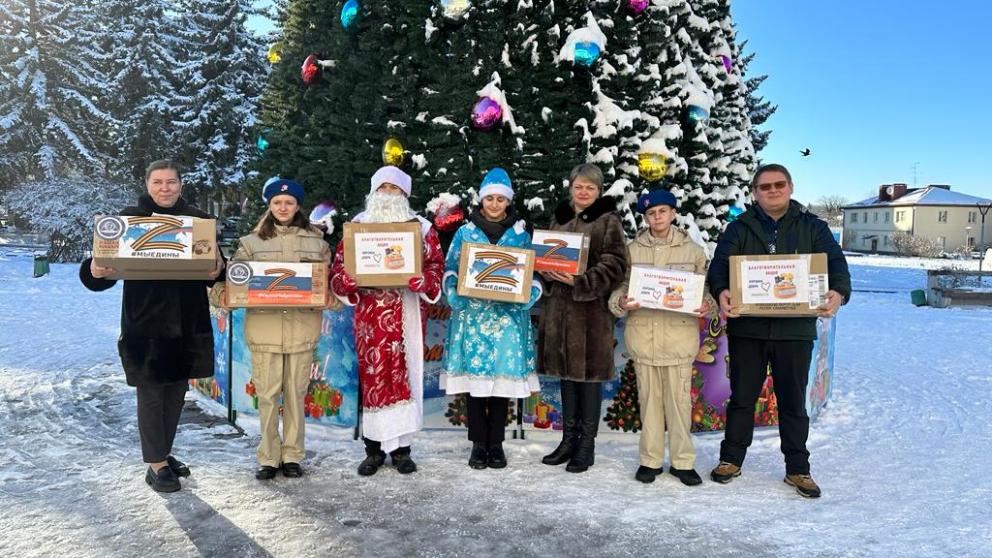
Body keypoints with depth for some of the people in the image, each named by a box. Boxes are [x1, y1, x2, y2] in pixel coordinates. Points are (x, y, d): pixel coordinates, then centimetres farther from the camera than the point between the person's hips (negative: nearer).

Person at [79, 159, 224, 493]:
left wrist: (217, 268, -19)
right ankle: (156, 465, 13)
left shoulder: (198, 219, 6)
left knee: (177, 390, 14)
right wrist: (96, 270, -26)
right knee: (150, 393, 2)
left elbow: (215, 264, 5)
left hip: (187, 323, 3)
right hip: (145, 322, -3)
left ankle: (163, 453, 30)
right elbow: (109, 260, -3)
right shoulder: (130, 217, 0)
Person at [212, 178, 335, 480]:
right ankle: (268, 458, 17)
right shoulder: (251, 242, 7)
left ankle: (292, 456, 20)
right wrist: (221, 292, -15)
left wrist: (332, 298, -13)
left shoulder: (316, 242, 8)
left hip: (302, 327, 0)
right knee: (267, 395, 4)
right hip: (264, 327, 0)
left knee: (296, 393, 8)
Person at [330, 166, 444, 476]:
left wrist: (421, 279, -20)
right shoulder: (357, 227, 8)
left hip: (407, 316, 0)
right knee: (373, 377, 0)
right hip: (370, 316, 0)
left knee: (405, 375, 2)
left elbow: (436, 266, 1)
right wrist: (352, 277, -18)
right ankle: (374, 449, 11)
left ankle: (401, 447, 13)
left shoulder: (420, 227, 8)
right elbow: (338, 270, 4)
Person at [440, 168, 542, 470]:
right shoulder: (465, 232, 8)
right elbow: (450, 270, 5)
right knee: (474, 376, 1)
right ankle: (478, 443, 13)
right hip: (472, 314, 0)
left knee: (503, 375, 2)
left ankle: (496, 443, 15)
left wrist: (525, 298, -11)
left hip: (508, 316, 0)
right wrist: (456, 297, -13)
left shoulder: (521, 234, 9)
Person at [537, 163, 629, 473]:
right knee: (566, 372, 12)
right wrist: (549, 273, -4)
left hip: (591, 307, -6)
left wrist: (580, 282, -21)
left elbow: (614, 265, -10)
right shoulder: (559, 218, 15)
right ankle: (569, 438, 24)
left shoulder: (608, 220, -2)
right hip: (559, 305, 6)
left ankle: (587, 444, 12)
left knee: (589, 374, 0)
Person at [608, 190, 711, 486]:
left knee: (679, 397, 3)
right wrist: (621, 301, -15)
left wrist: (705, 305, -13)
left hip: (680, 332, -1)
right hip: (643, 332, 1)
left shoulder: (693, 250, 6)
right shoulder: (632, 249, 7)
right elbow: (619, 286, 6)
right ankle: (650, 460, 20)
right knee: (648, 397, 8)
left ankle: (682, 461, 17)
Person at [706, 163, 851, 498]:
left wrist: (838, 292, -25)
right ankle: (731, 459, 25)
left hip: (795, 330, 0)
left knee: (793, 402, 10)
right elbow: (720, 264, -7)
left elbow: (836, 263, -3)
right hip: (747, 329, 0)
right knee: (742, 398, 11)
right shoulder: (740, 228, 5)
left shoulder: (812, 228, 7)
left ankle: (797, 469, 24)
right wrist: (721, 291, -29)